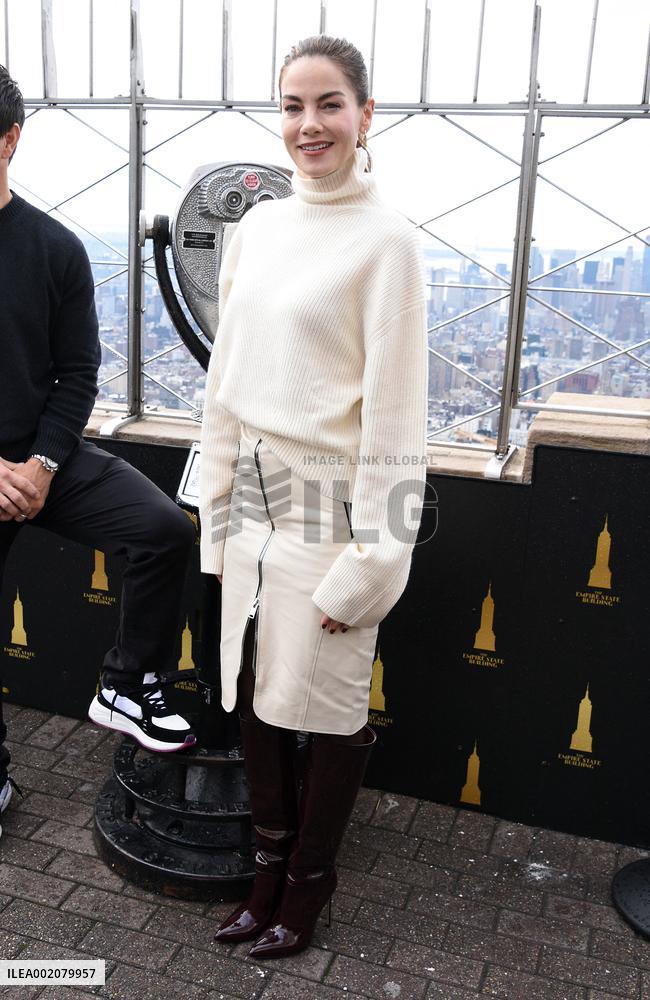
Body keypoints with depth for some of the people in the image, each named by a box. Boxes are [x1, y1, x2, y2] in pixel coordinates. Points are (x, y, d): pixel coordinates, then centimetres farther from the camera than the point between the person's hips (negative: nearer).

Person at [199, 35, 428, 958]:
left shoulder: (386, 240, -10)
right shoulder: (257, 226, 9)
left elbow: (394, 409, -13)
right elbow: (226, 379, 11)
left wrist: (370, 557, -15)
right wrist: (217, 510, 11)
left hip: (329, 503, -6)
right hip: (254, 497, 6)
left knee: (328, 703, 7)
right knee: (251, 689, 14)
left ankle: (310, 879, 32)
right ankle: (271, 863, 36)